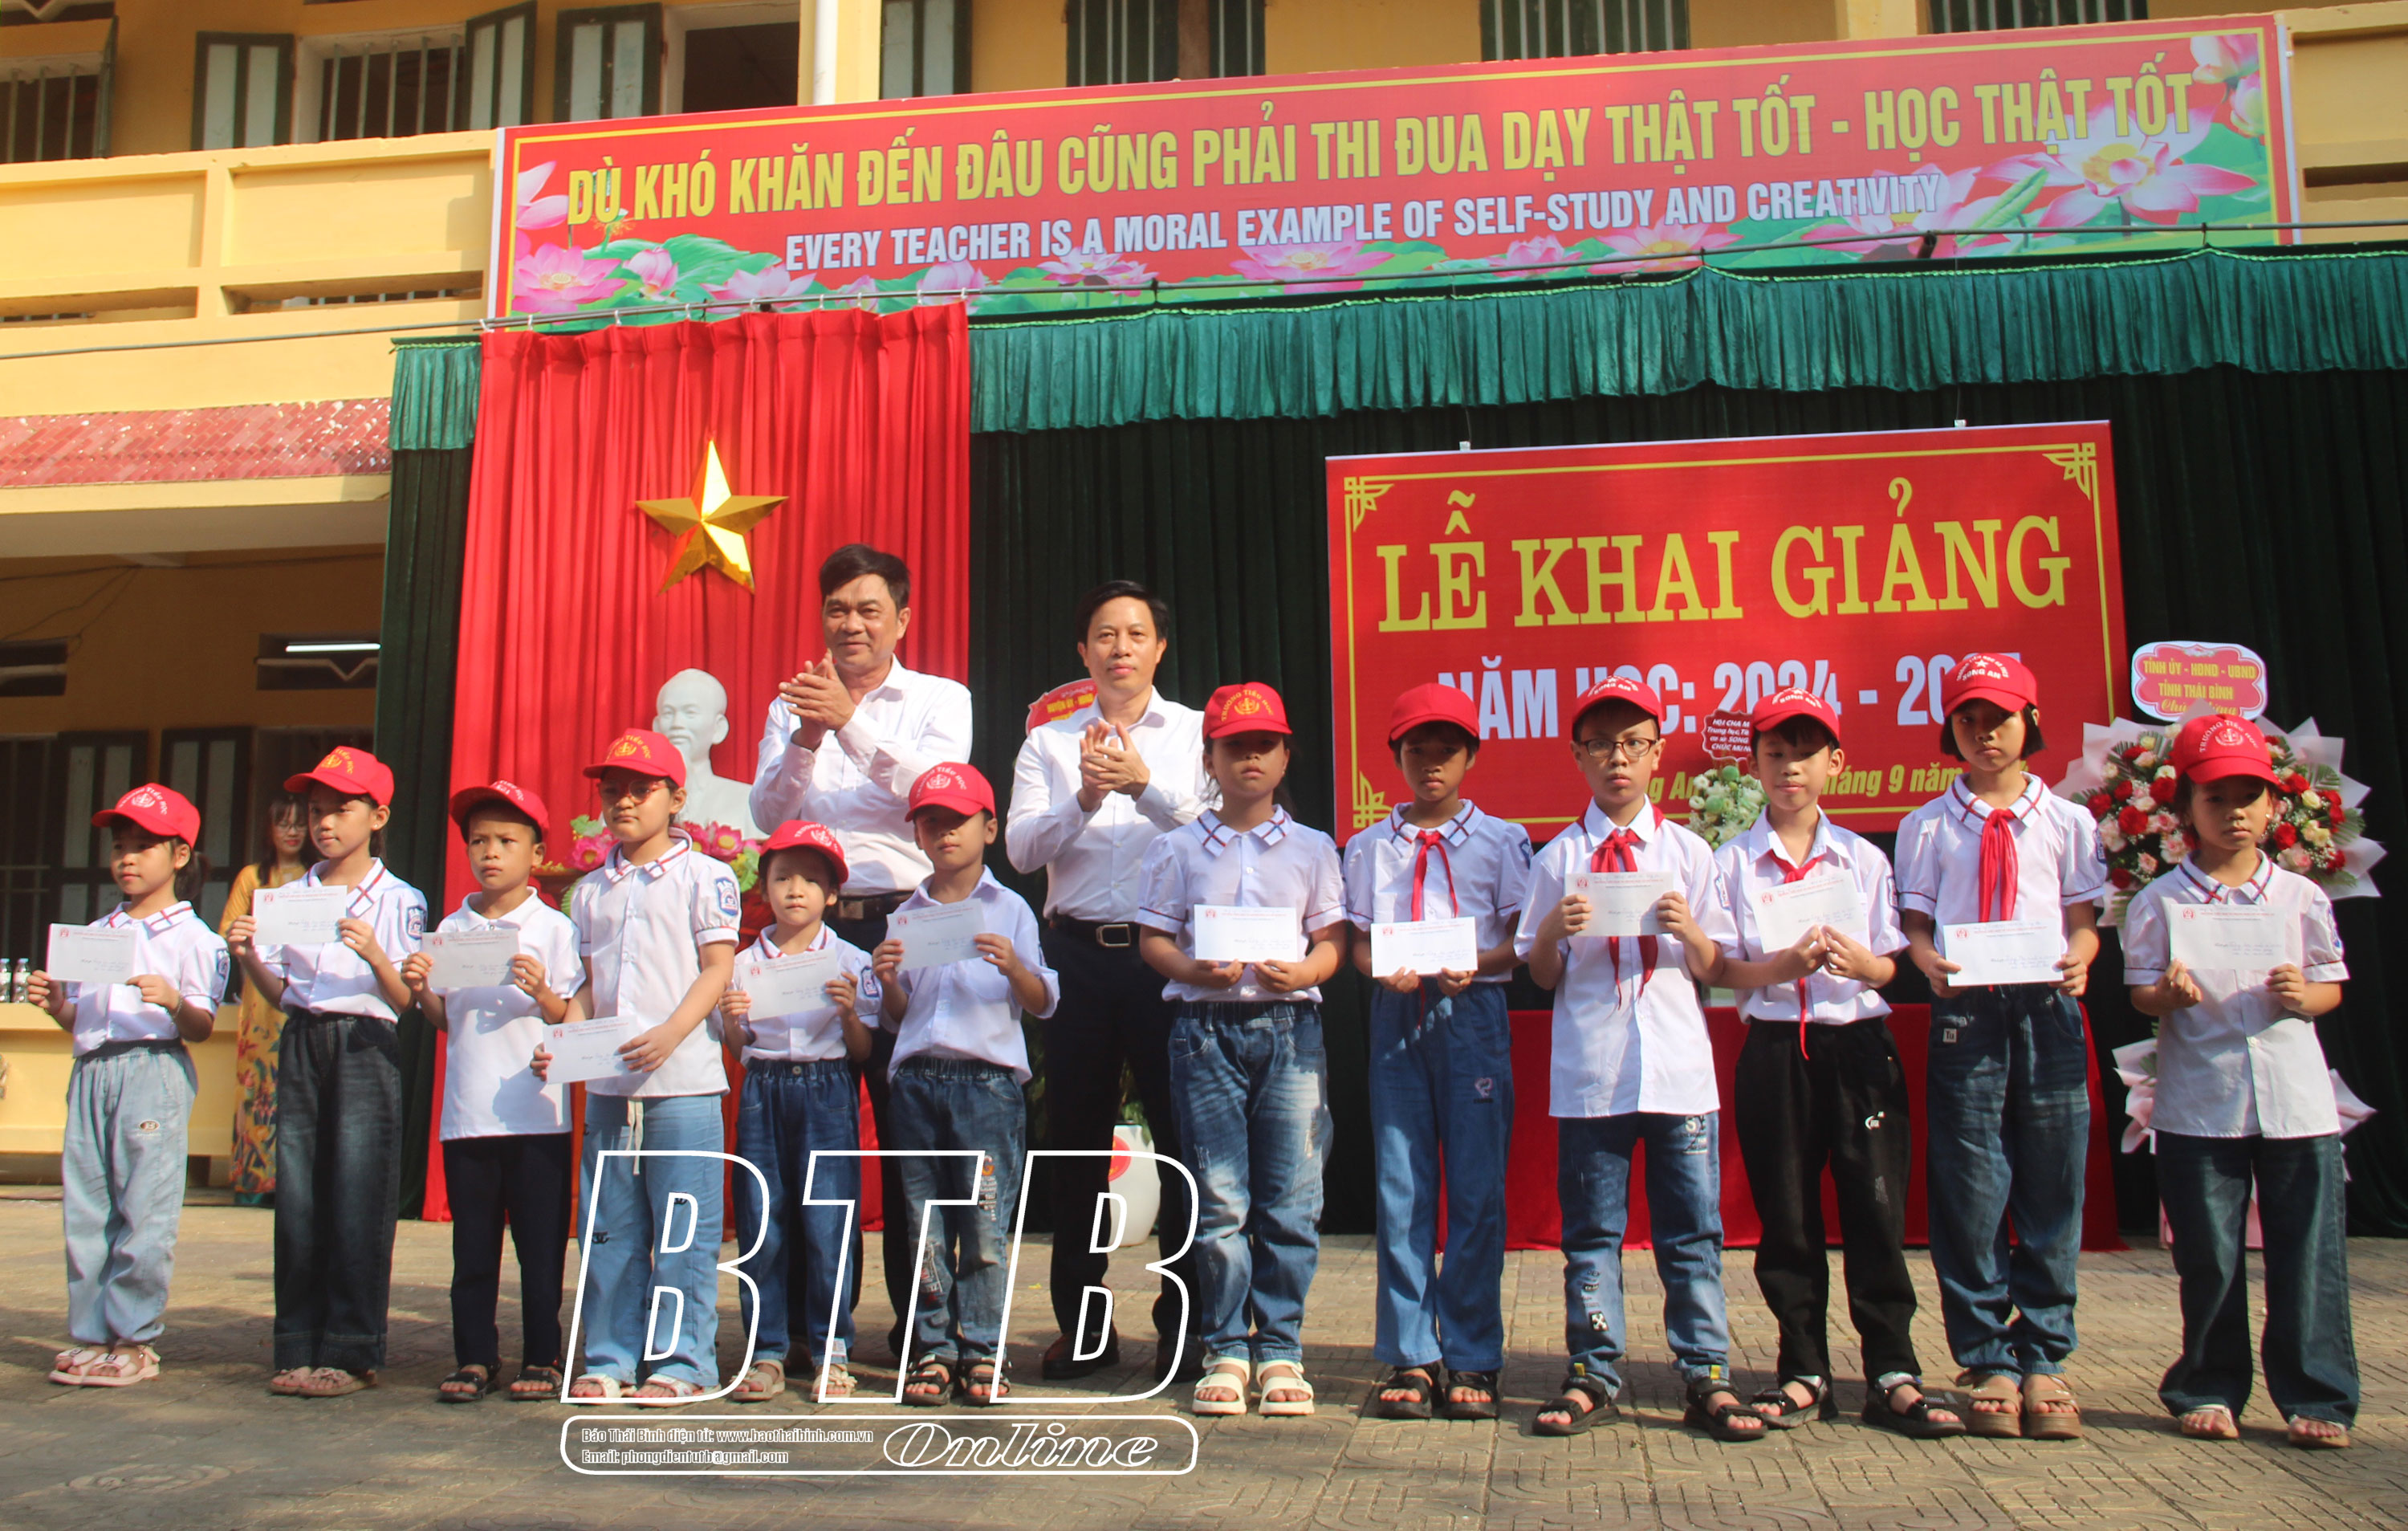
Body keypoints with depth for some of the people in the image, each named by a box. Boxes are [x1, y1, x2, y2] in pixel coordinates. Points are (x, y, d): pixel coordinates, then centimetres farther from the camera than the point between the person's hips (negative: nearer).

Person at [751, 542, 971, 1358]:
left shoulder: (941, 700, 9)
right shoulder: (793, 703, 16)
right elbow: (768, 813, 5)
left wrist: (851, 721, -18)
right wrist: (806, 738, -11)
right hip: (813, 922, 2)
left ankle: (919, 1316, 8)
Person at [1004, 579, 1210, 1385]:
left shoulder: (1197, 732, 7)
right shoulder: (1048, 742, 11)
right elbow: (1020, 847, 0)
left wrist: (1146, 785, -19)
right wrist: (1084, 800, -14)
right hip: (1079, 950, 2)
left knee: (1183, 1133, 0)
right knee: (1075, 1135, 7)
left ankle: (1186, 1324, 12)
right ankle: (1082, 1325, 19)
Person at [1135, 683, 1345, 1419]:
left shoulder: (1312, 848, 12)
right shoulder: (1180, 848, 10)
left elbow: (1333, 940, 9)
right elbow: (1152, 938, 9)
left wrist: (1301, 972, -11)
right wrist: (1196, 971, -10)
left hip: (1291, 1024, 1)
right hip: (1207, 1026, 0)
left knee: (1291, 1199, -1)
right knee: (1218, 1200, -2)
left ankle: (1280, 1350, 10)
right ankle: (1226, 1351, 9)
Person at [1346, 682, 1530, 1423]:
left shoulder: (1501, 839, 9)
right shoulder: (1370, 847, 14)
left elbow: (1522, 942, 5)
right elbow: (1359, 943, 11)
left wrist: (1475, 966, -15)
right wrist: (1385, 971, -11)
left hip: (1472, 1011, -1)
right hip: (1397, 1016, 2)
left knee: (1477, 1190, -1)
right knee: (1400, 1190, 1)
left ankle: (1471, 1360, 8)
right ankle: (1409, 1357, 10)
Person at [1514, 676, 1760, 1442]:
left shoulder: (1688, 852, 8)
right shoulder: (1557, 858, 5)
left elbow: (1713, 967, 7)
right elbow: (1543, 975, 7)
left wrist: (1690, 929, -12)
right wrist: (1552, 930, -12)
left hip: (1678, 1066, 1)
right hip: (1589, 1071, 0)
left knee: (1692, 1229, 5)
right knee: (1591, 1230, 6)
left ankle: (1707, 1378, 13)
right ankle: (1592, 1376, 16)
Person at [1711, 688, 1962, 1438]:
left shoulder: (1865, 859, 9)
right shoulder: (1733, 862, 5)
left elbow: (1891, 965, 7)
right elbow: (1721, 968, 0)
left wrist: (1861, 963, -16)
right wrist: (1781, 966, -18)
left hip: (1859, 1045, 1)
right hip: (1774, 1050, 0)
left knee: (1877, 1208, -2)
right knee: (1787, 1216, 3)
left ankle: (1892, 1374, 7)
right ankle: (1804, 1372, 15)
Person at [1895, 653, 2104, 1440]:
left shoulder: (2066, 821, 13)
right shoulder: (1927, 826, 12)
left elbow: (2084, 921, 8)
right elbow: (1914, 921, 7)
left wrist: (2077, 958, -14)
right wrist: (1929, 961, -15)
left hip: (2047, 1011, 1)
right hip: (1964, 1012, -1)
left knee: (2051, 1192, 2)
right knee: (1970, 1195, -2)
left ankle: (2044, 1360, 12)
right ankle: (1988, 1363, 7)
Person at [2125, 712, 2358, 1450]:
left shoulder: (2301, 898, 7)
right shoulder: (2159, 903, 1)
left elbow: (2332, 987, 12)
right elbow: (2141, 994, 2)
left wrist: (2304, 997, -10)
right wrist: (2169, 995, -20)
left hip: (2296, 1100, 1)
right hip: (2198, 1104, -1)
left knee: (2310, 1253, 3)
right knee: (2208, 1258, 5)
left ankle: (2317, 1396, 14)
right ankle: (2210, 1390, 18)